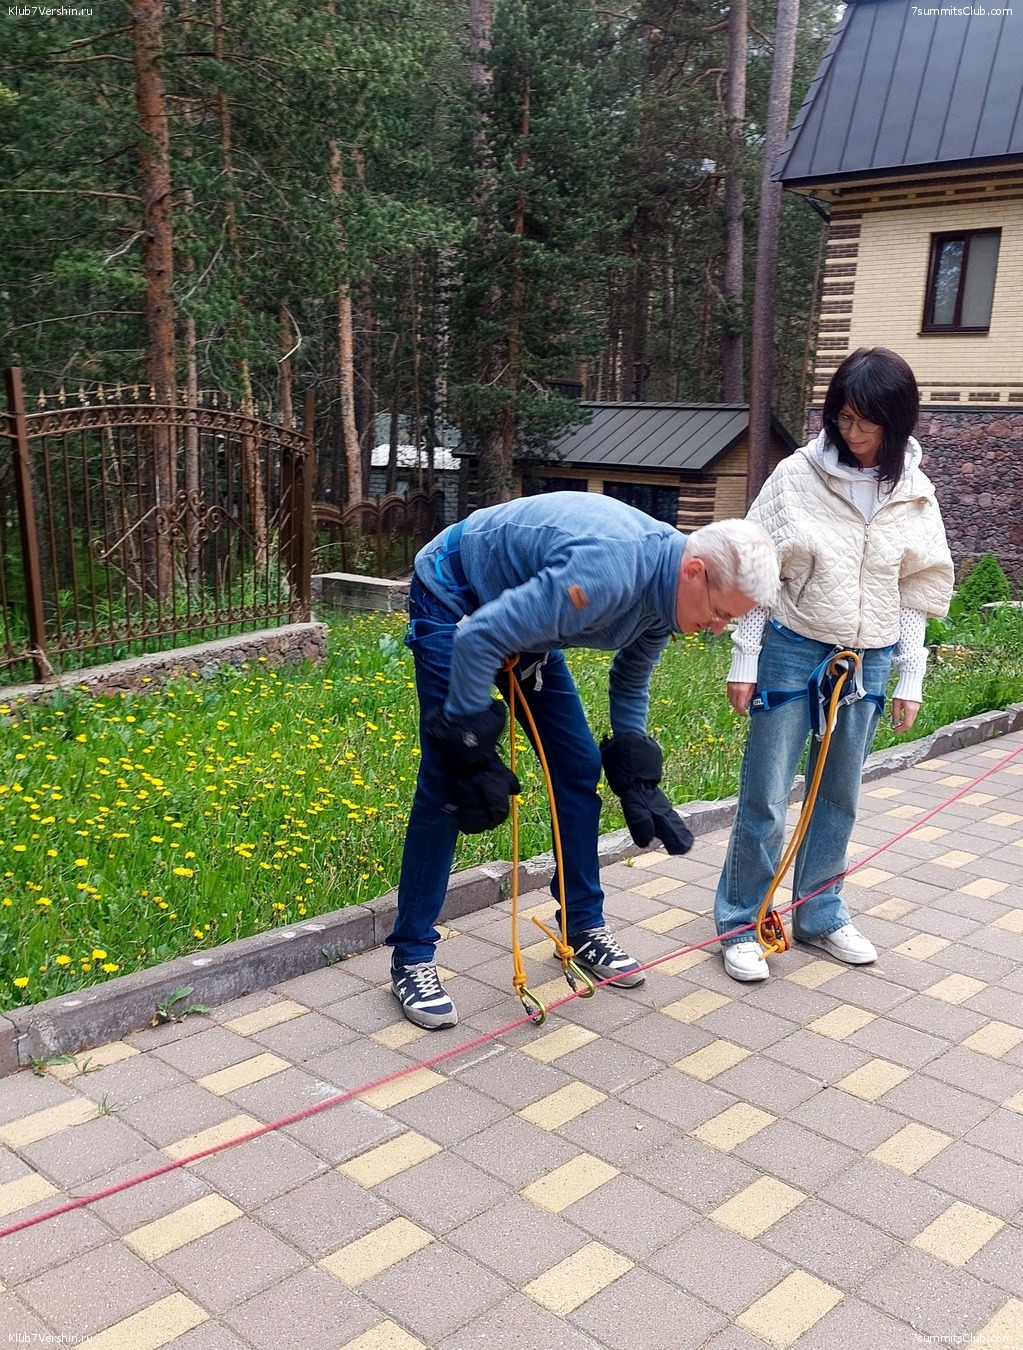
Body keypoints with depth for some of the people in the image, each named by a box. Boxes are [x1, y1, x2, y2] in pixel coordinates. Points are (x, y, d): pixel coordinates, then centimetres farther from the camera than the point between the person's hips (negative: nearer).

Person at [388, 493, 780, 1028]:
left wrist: (637, 779, 5)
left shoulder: (665, 589, -10)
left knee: (579, 766, 4)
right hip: (453, 598, -8)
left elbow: (630, 684, 9)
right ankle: (411, 958, 0)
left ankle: (583, 925, 20)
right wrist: (472, 753, -28)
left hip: (520, 613, 8)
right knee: (445, 781, -12)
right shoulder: (606, 569, -38)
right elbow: (477, 640, -35)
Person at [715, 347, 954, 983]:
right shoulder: (799, 475, -8)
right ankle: (742, 924, 15)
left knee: (839, 797, 13)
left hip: (868, 662, 3)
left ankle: (821, 914, 30)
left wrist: (911, 678, 5)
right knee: (765, 798, 1)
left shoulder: (914, 492, 2)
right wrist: (744, 661, -5)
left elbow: (917, 592, 7)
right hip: (792, 651, -3)